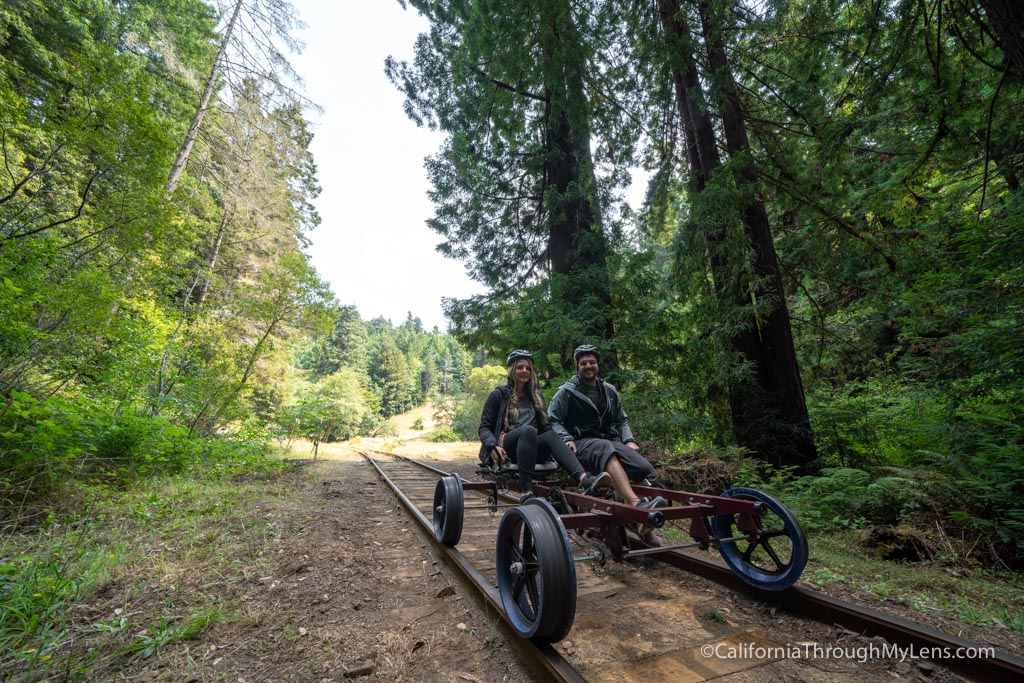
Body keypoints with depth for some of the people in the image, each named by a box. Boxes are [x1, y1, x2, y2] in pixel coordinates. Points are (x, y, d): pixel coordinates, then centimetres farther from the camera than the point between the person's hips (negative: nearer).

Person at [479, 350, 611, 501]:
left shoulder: (536, 396, 20)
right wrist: (493, 446, -19)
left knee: (552, 435, -28)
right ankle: (526, 492, -44)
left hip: (531, 447, 4)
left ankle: (584, 479, -49)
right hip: (506, 451, -4)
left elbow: (544, 427, 17)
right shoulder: (499, 395, 7)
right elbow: (484, 427, 1)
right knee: (528, 430, -35)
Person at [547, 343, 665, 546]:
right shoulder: (566, 391, 4)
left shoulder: (609, 391, 19)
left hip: (611, 440, 5)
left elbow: (621, 420, 26)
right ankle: (636, 504, -54)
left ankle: (644, 524, -14)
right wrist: (567, 439, -15)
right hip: (582, 444, -5)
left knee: (645, 468, -23)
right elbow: (552, 420, 0)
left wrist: (629, 440, 8)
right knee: (606, 450, -40)